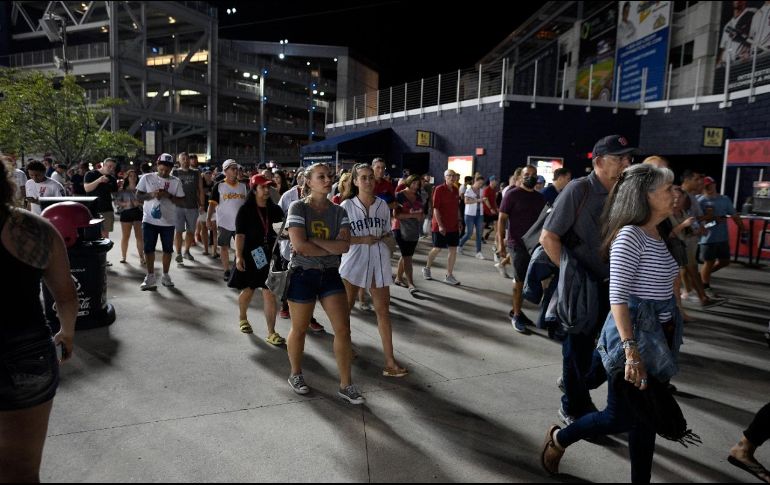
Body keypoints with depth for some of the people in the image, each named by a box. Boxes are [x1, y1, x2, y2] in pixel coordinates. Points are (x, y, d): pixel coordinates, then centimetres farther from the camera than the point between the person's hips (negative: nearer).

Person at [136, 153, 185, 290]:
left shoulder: (176, 181, 1)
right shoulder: (147, 178, 1)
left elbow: (181, 201, -1)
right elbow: (138, 195, 1)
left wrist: (169, 195, -17)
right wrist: (151, 194, -16)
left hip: (168, 221, 0)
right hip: (149, 220, 0)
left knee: (168, 249, 8)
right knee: (148, 249, 3)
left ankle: (165, 276, 23)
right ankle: (150, 277, 14)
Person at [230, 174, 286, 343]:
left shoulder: (274, 209, 5)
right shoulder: (245, 210, -6)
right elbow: (240, 235, -10)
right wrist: (239, 256, -18)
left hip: (269, 256, 2)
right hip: (250, 256, -2)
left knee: (270, 294, -2)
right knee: (248, 290, 14)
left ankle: (271, 333, 2)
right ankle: (243, 319, 43)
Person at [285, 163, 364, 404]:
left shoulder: (338, 211, 3)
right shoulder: (298, 208, -9)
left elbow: (345, 246, -11)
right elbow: (299, 245, -22)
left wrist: (313, 241, -19)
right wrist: (332, 247, -13)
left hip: (330, 274, 4)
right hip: (303, 274, -4)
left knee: (343, 328, -1)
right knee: (300, 329, 11)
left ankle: (346, 385, 12)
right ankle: (295, 375, 35)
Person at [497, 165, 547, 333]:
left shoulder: (540, 197, 10)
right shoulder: (512, 195, -6)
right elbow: (501, 219, -8)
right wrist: (501, 243, -15)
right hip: (518, 244, -5)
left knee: (528, 280, 12)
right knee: (520, 280, -1)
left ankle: (516, 310, 27)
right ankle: (516, 316, 10)